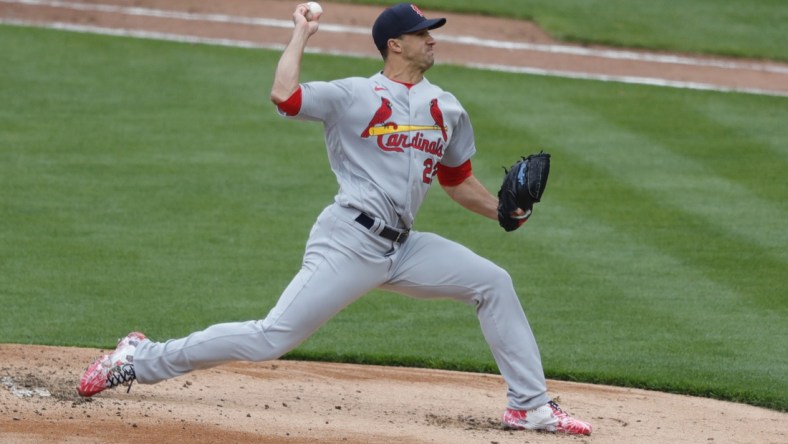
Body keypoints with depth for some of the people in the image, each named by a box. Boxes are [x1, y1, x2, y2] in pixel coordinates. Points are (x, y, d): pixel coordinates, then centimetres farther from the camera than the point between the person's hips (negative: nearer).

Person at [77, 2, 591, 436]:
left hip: (401, 249, 6)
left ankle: (530, 405, 7)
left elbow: (458, 182, 24)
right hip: (349, 242, -6)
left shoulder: (447, 109, 17)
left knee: (493, 283, 0)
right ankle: (142, 359, -4)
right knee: (272, 338, -14)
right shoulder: (353, 96, -1)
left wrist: (501, 210, 7)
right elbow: (284, 95, -17)